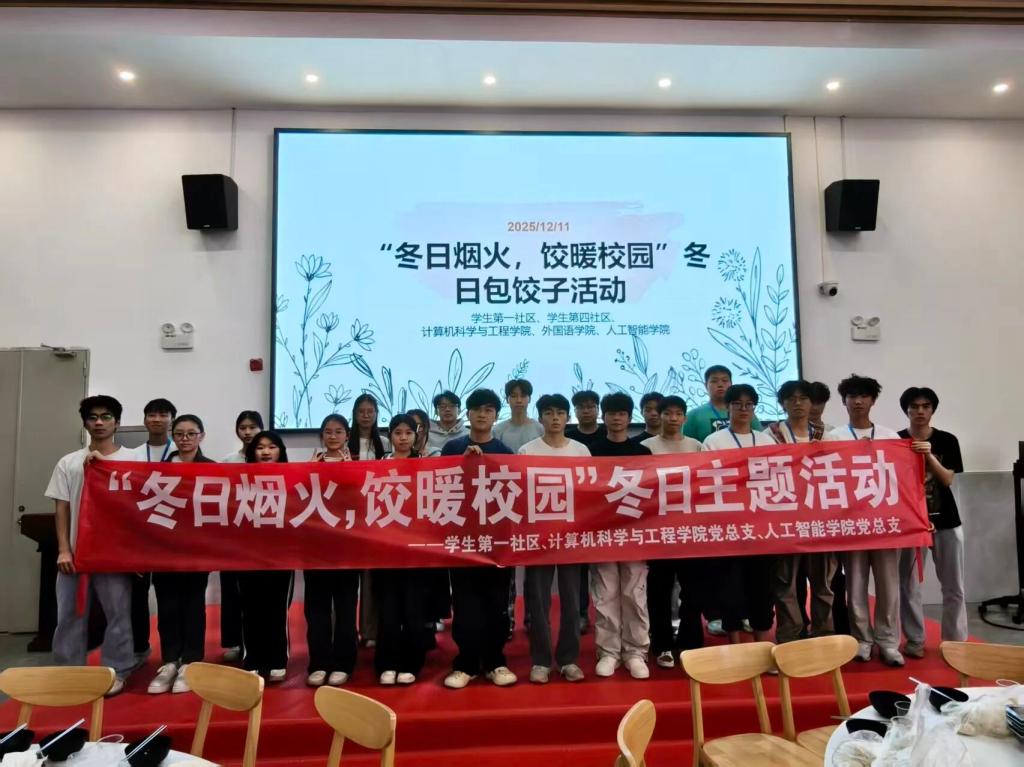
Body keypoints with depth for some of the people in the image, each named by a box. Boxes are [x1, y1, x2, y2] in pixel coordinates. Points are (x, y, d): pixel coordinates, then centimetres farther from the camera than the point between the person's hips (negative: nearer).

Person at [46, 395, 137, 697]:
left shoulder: (131, 459, 1)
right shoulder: (68, 463, 9)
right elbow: (62, 508, 7)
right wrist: (64, 550, 0)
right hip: (76, 550, 3)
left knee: (117, 612, 2)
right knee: (70, 614, 9)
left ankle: (115, 671, 13)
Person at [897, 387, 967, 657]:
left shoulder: (947, 441, 1)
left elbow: (947, 479, -7)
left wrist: (929, 456, -20)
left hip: (945, 521, 1)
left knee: (953, 587, 6)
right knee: (908, 585, 2)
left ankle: (956, 642, 17)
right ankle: (915, 641, 13)